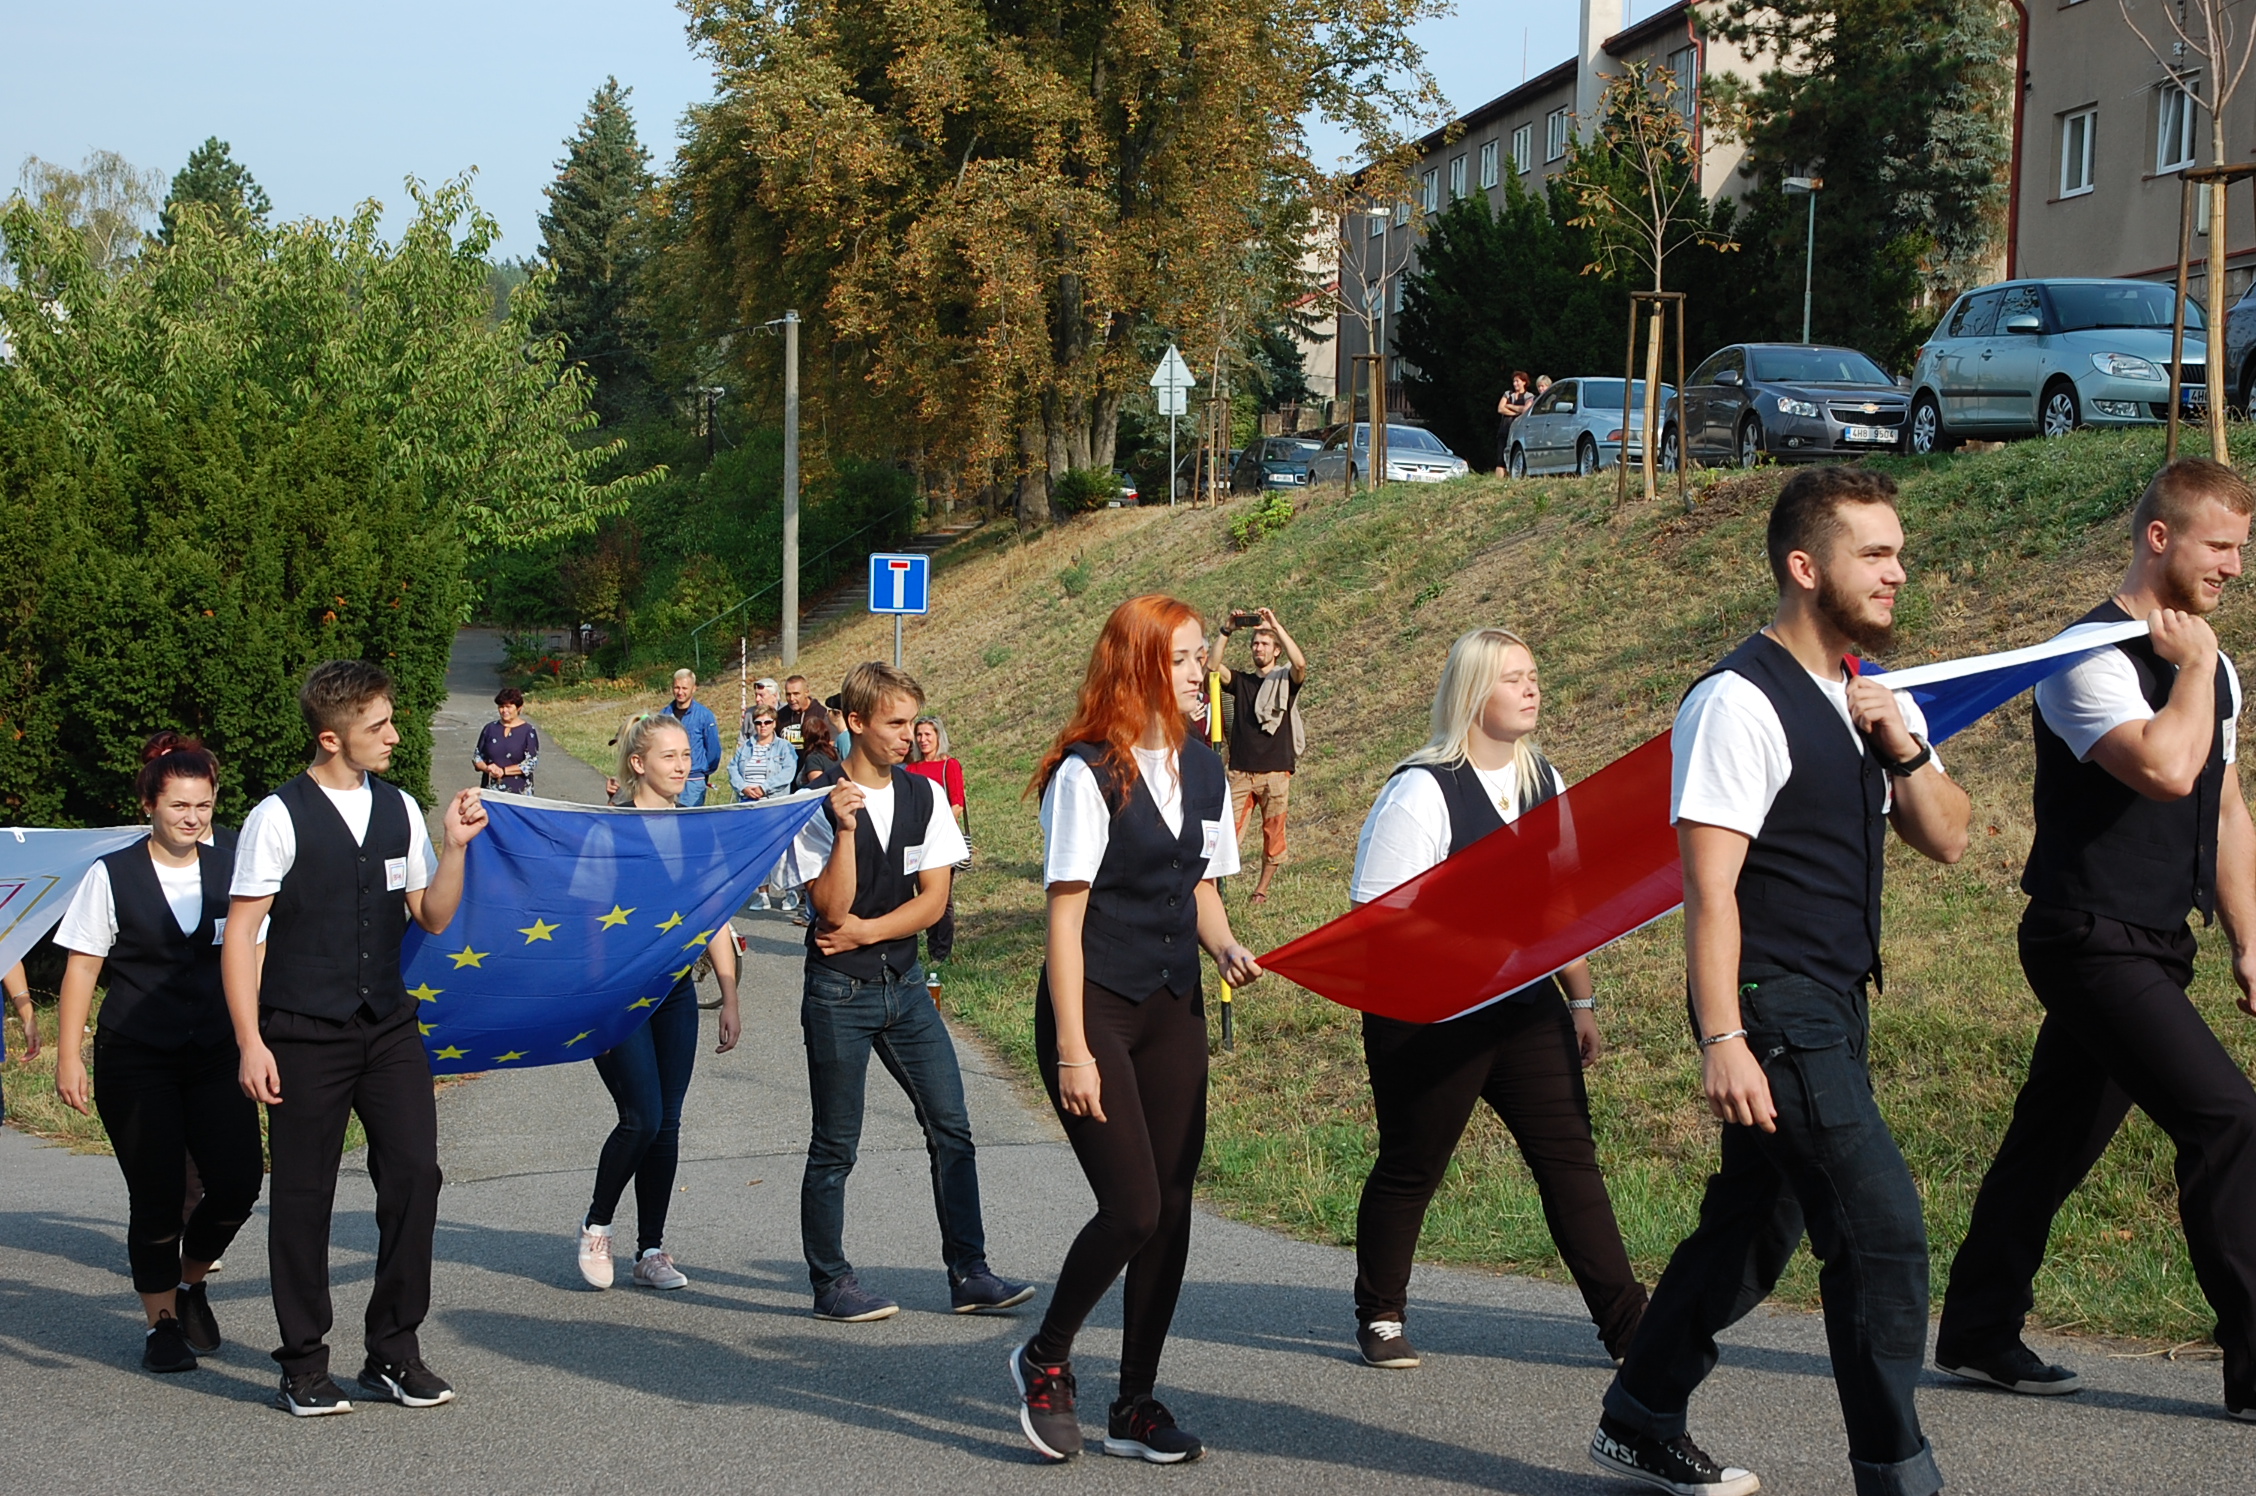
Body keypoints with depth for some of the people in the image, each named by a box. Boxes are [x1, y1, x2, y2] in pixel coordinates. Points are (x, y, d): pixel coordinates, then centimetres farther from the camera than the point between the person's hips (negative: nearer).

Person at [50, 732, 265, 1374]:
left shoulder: (229, 870, 6)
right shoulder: (112, 877, -1)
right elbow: (82, 967, 0)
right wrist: (68, 1056, -5)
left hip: (215, 1055, 2)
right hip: (135, 1061, -2)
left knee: (239, 1179, -9)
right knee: (156, 1195, 0)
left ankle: (190, 1279, 20)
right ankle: (162, 1323, 19)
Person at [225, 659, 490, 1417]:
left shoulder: (399, 808, 6)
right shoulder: (280, 817, -9)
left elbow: (433, 916, 11)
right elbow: (240, 934, -9)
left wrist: (454, 847, -5)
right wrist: (250, 1043, -13)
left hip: (389, 1027, 5)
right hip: (305, 1036, -4)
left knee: (414, 1175, -1)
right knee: (303, 1196, 3)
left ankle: (394, 1353, 12)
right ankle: (304, 1366, 15)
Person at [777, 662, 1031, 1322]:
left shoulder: (924, 796, 4)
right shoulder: (817, 805, -9)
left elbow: (933, 899, 1)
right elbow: (832, 908, -16)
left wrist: (865, 931, -10)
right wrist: (845, 829, -26)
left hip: (905, 984, 5)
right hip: (839, 993, -5)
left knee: (952, 1126, 1)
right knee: (835, 1146, 3)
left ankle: (969, 1274, 7)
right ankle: (831, 1284, 14)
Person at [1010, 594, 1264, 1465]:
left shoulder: (1203, 769, 8)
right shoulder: (1087, 773, -12)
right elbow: (1065, 914, -13)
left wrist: (1225, 947, -3)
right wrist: (1073, 1051, -16)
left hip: (1173, 1009, 7)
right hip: (1094, 1004, -7)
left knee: (1172, 1207, 5)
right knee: (1132, 1207, -12)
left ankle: (1136, 1405, 16)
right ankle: (1044, 1360, 13)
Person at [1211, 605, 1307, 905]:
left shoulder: (1286, 680, 6)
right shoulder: (1241, 681, 14)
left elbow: (1300, 664, -16)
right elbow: (1213, 666, -2)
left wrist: (1276, 626, -20)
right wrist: (1227, 631, -12)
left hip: (1275, 771, -2)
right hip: (1241, 771, 2)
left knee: (1273, 835, 3)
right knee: (1228, 833, -8)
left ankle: (1261, 889, 15)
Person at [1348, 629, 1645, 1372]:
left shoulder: (1545, 782, 9)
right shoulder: (1422, 791, -12)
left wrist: (1581, 1001, 15)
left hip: (1527, 1006, 6)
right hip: (1430, 1022, -6)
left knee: (1570, 1157, 2)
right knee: (1411, 1169, 6)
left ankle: (1626, 1321, 5)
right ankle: (1379, 1317, 25)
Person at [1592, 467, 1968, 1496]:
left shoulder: (1879, 698, 13)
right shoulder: (1740, 702, -15)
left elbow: (1947, 841, 13)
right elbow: (1709, 885, -19)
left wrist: (1902, 747, -6)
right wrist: (1722, 1039, -23)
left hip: (1834, 1010, 9)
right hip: (1773, 1013, -9)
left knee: (1755, 1226, 15)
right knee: (1883, 1228, -11)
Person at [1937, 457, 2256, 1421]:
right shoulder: (2093, 658, -14)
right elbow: (2166, 769, -30)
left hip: (2151, 947, 9)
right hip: (2091, 939, -9)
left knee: (2055, 1140, 13)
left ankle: (1978, 1334, 24)